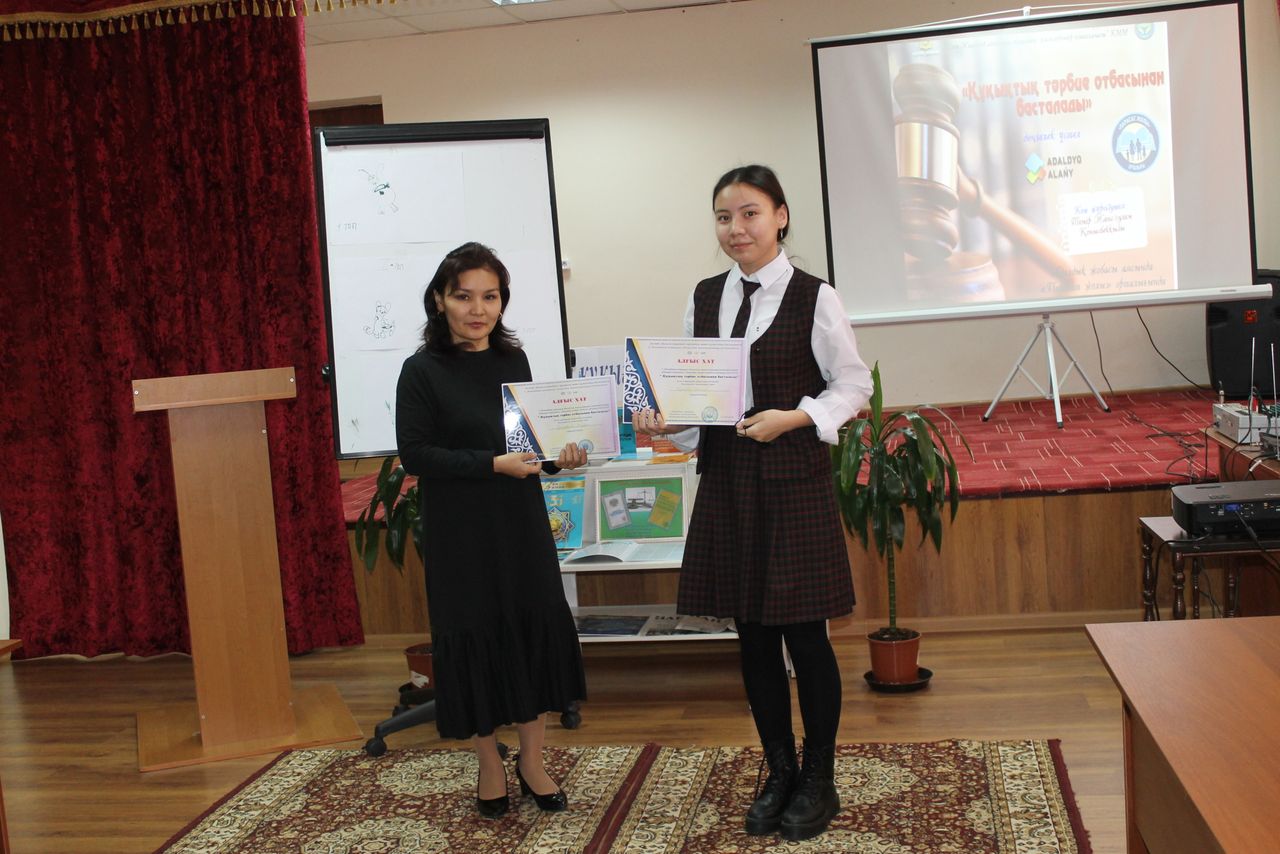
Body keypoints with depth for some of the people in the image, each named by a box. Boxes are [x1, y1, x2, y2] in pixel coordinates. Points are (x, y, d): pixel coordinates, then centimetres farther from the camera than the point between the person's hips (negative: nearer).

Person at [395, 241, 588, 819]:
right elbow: (415, 455, -14)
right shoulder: (423, 370, -9)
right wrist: (494, 464, -21)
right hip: (461, 533, -4)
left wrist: (559, 454, -6)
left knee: (537, 628, 6)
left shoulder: (512, 360, 5)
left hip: (521, 523, 4)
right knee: (474, 638, 5)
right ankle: (489, 764, 25)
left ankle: (531, 760, 24)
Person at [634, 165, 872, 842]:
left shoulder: (813, 298, -6)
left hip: (794, 480, -4)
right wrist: (665, 421, -8)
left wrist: (794, 418, -16)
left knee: (804, 633, 3)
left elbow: (853, 384, -2)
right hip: (725, 480, 5)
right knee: (752, 635, 12)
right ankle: (779, 774, 30)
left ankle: (818, 780, 23)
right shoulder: (704, 298, 8)